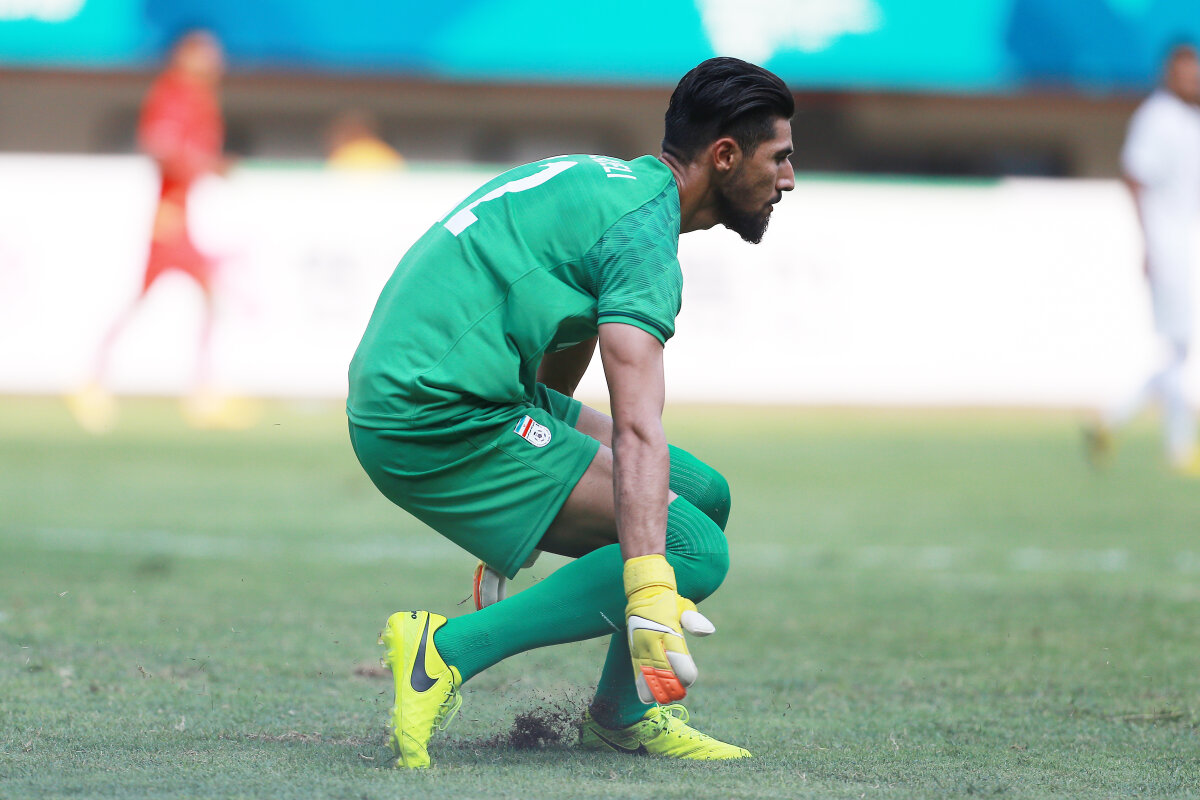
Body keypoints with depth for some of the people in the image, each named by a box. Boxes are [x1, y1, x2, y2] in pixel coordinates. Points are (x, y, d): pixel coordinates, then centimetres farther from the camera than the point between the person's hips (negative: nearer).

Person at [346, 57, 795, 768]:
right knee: (693, 549, -15)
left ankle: (624, 714, 18)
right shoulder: (645, 234, -14)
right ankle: (449, 652, -14)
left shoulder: (609, 180, 19)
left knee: (702, 495, 12)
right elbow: (635, 428, -28)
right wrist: (649, 593, -37)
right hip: (439, 421, -10)